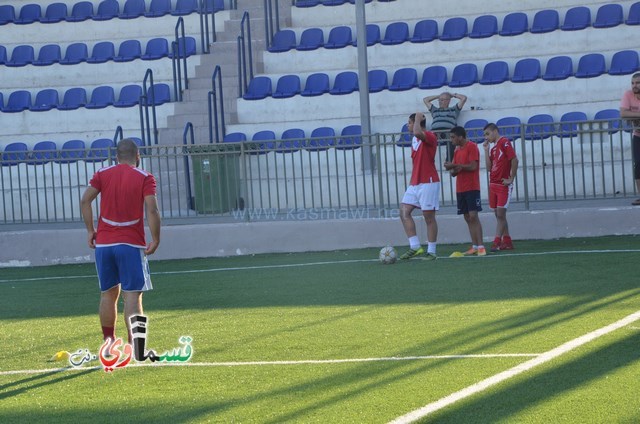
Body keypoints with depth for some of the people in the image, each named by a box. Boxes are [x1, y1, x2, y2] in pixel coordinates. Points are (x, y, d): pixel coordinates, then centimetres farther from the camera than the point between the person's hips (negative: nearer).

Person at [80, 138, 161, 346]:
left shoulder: (103, 174, 8)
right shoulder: (145, 178, -1)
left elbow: (85, 200, -3)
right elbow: (152, 210, -12)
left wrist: (90, 230, 4)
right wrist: (155, 240, -6)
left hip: (103, 243, 3)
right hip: (131, 243, -3)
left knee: (108, 293, 14)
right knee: (132, 294, -4)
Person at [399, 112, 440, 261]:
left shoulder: (430, 137, -11)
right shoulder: (414, 140, 17)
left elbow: (417, 132, -34)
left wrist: (418, 118, -16)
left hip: (428, 183, -9)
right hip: (415, 184, 9)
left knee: (429, 217, -3)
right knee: (404, 212, -2)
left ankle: (431, 251, 3)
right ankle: (415, 246, -1)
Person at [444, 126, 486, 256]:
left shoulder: (472, 147, -7)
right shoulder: (457, 150, 16)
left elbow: (473, 166, -17)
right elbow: (454, 172, 17)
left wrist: (455, 165, -14)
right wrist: (453, 169, -7)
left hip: (472, 188, -8)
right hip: (460, 189, 8)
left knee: (473, 216, -12)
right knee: (467, 217, 5)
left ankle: (480, 246, -13)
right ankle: (474, 247, 6)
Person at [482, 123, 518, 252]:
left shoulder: (504, 142, -7)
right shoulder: (493, 148, 18)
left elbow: (514, 160, -14)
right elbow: (489, 167, 12)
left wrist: (511, 179, -14)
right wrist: (486, 150, 8)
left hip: (503, 184, -9)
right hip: (493, 184, 9)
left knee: (500, 213, -9)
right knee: (498, 215, 8)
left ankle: (496, 242, -12)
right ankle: (507, 242, 13)